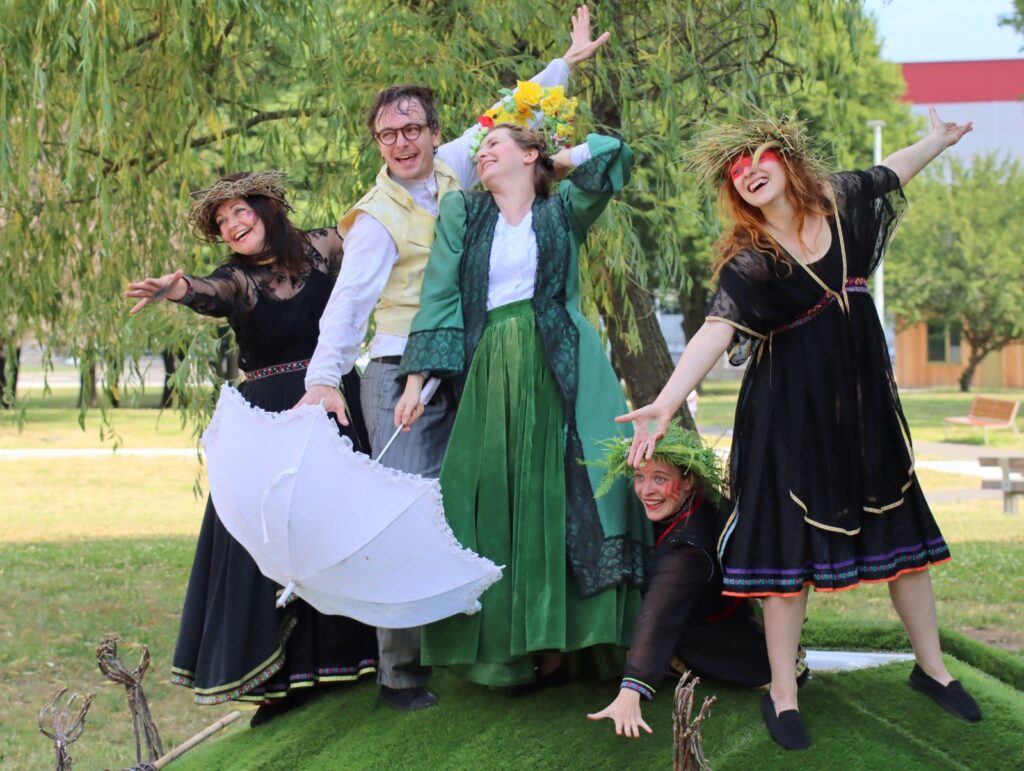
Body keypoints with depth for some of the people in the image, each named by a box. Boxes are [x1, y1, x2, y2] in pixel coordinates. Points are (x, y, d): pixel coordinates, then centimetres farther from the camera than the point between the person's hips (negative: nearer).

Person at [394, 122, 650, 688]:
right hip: (489, 376, 1)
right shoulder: (461, 213, 14)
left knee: (560, 494, -9)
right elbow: (439, 295, 7)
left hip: (561, 370, -1)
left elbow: (613, 153, 3)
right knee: (491, 503, -2)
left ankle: (557, 635, -6)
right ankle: (502, 646, 3)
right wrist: (416, 379, -1)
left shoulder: (563, 211, 13)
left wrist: (554, 161, 15)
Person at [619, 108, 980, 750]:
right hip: (791, 411, -5)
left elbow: (892, 173, 20)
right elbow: (716, 332, -30)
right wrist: (667, 401, -46)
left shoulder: (841, 201, -1)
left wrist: (939, 137, 38)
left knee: (903, 528, 12)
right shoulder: (749, 263, -16)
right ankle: (783, 694, 9)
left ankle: (932, 666, 28)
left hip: (865, 398, 5)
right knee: (792, 544, -2)